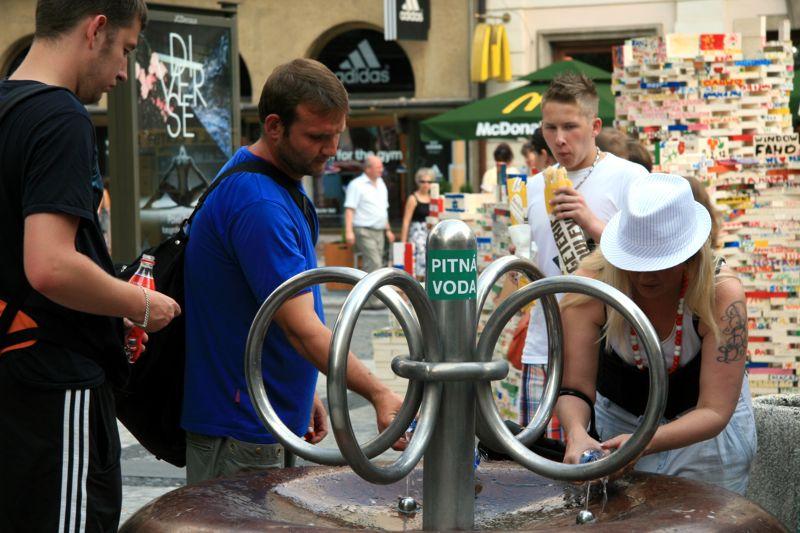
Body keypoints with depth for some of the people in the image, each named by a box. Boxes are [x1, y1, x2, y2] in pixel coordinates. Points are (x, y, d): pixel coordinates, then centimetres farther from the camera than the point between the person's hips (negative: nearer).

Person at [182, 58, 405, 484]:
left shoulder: (282, 185, 10)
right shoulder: (257, 203, -24)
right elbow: (301, 328, -29)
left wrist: (304, 393, 19)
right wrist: (379, 395, -35)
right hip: (237, 431, -10)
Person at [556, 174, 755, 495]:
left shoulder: (721, 293, -30)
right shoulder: (591, 282, -26)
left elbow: (714, 412, -31)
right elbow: (575, 387, -27)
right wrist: (576, 433, -49)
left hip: (704, 429, -1)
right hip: (618, 418, 1)